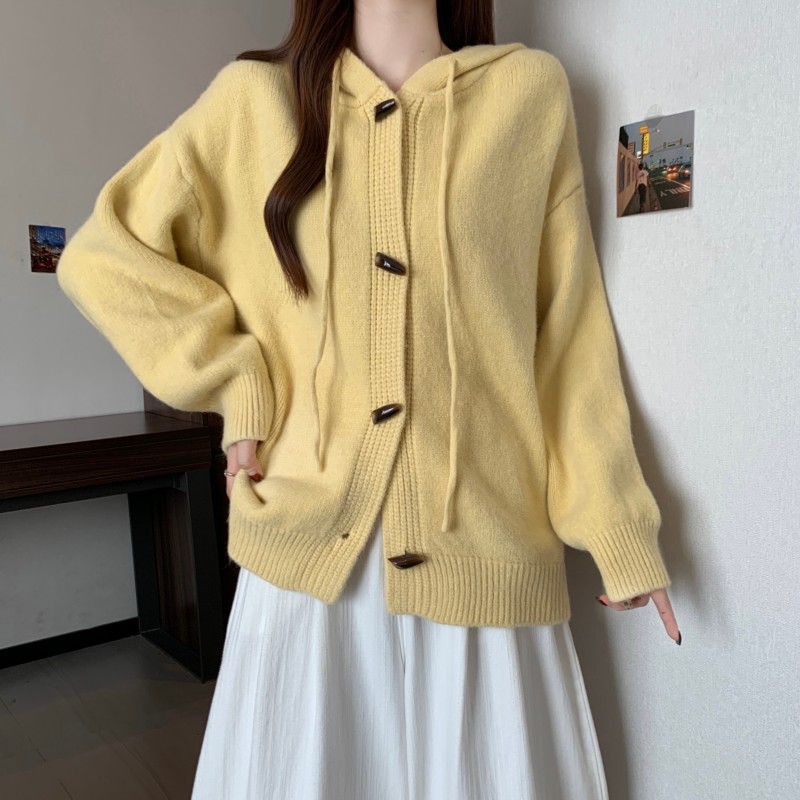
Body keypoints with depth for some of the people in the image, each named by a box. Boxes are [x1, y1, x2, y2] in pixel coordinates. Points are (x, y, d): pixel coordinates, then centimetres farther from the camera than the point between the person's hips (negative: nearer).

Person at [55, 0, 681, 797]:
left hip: (483, 544, 1)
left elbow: (571, 333, 4)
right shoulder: (257, 96, 5)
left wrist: (619, 532, 4)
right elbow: (100, 254, 8)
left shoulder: (531, 89, 5)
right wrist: (237, 386, -4)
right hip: (310, 541, 1)